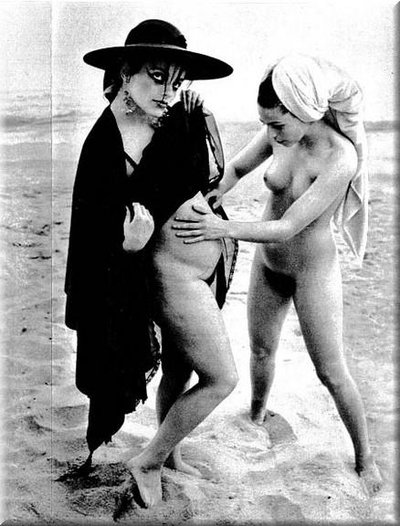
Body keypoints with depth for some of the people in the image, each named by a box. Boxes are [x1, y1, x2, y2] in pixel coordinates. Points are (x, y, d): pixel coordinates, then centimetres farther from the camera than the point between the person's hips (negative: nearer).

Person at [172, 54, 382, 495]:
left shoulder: (340, 159, -29)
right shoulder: (281, 133, -13)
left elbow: (287, 227, -32)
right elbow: (237, 167, 3)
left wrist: (222, 229, -41)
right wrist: (210, 199, -15)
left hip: (312, 269, -5)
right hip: (267, 261, 5)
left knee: (332, 373, 6)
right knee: (261, 350, 22)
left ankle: (365, 459, 28)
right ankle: (256, 417, 50)